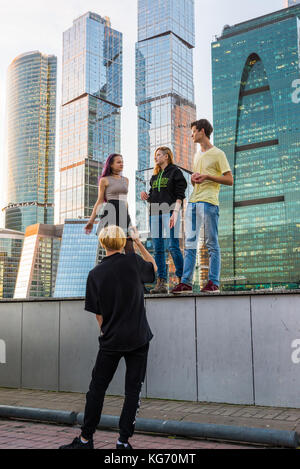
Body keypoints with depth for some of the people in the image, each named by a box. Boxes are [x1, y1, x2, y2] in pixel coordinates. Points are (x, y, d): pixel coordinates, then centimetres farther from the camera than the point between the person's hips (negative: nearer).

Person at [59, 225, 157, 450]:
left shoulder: (95, 274, -4)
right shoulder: (133, 261, -7)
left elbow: (98, 313, 2)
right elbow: (153, 267, 16)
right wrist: (139, 242, 20)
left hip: (111, 340, 1)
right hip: (138, 338, 0)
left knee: (97, 388, 10)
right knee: (133, 389, 7)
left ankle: (86, 439, 18)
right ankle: (124, 440, 9)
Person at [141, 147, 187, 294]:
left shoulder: (175, 172, 4)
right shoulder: (155, 176, 23)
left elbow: (180, 195, -5)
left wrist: (175, 213, -17)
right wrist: (146, 197, 2)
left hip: (169, 211, -6)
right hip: (155, 213, 7)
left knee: (172, 246, -13)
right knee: (158, 249, 1)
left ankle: (181, 279, -5)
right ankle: (161, 283, 2)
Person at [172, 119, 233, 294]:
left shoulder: (218, 153, 2)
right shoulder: (197, 155, 25)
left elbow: (230, 180, -3)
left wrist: (207, 176, -12)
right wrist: (194, 179, 7)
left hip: (209, 201, -7)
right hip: (193, 201, 7)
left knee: (212, 243, -4)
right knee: (190, 243, 2)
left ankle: (214, 283, -1)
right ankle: (186, 282, 3)